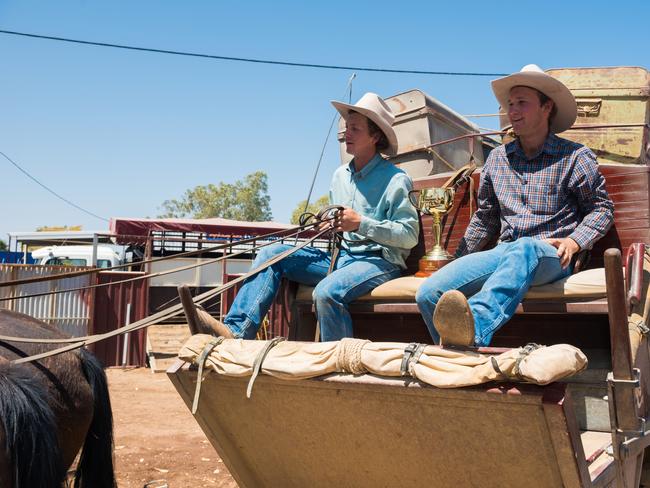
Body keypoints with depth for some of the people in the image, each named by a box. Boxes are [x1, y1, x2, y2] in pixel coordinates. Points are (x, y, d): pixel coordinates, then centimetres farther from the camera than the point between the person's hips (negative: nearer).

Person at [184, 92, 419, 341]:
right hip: (340, 256, 7)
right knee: (271, 253, -7)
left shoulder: (395, 180, -6)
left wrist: (361, 223, -18)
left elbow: (410, 235, -12)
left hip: (379, 260, -7)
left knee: (327, 291, -37)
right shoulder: (340, 175, 16)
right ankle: (236, 332, -19)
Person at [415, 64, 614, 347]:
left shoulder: (574, 157, 7)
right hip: (503, 253, 4)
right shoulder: (497, 158, 18)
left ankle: (474, 329, -68)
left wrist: (574, 242, -6)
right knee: (429, 293, -22)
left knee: (524, 249, -45)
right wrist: (459, 262, 19)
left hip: (549, 257, -4)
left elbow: (602, 207, 12)